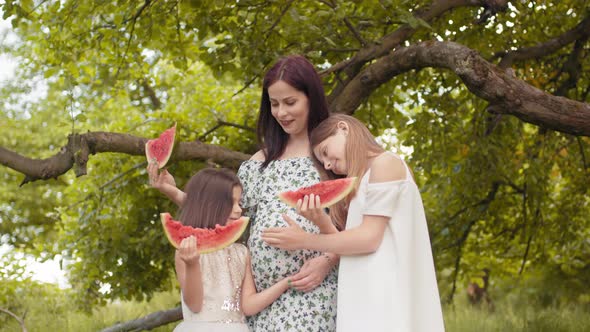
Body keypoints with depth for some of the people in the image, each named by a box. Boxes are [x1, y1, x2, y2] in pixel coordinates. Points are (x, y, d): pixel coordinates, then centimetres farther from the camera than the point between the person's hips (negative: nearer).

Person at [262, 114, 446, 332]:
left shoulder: (386, 163, -3)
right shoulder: (360, 184, 23)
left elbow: (370, 238, -11)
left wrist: (304, 241, -4)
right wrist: (321, 221, -4)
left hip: (384, 295, -8)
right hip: (367, 298, 8)